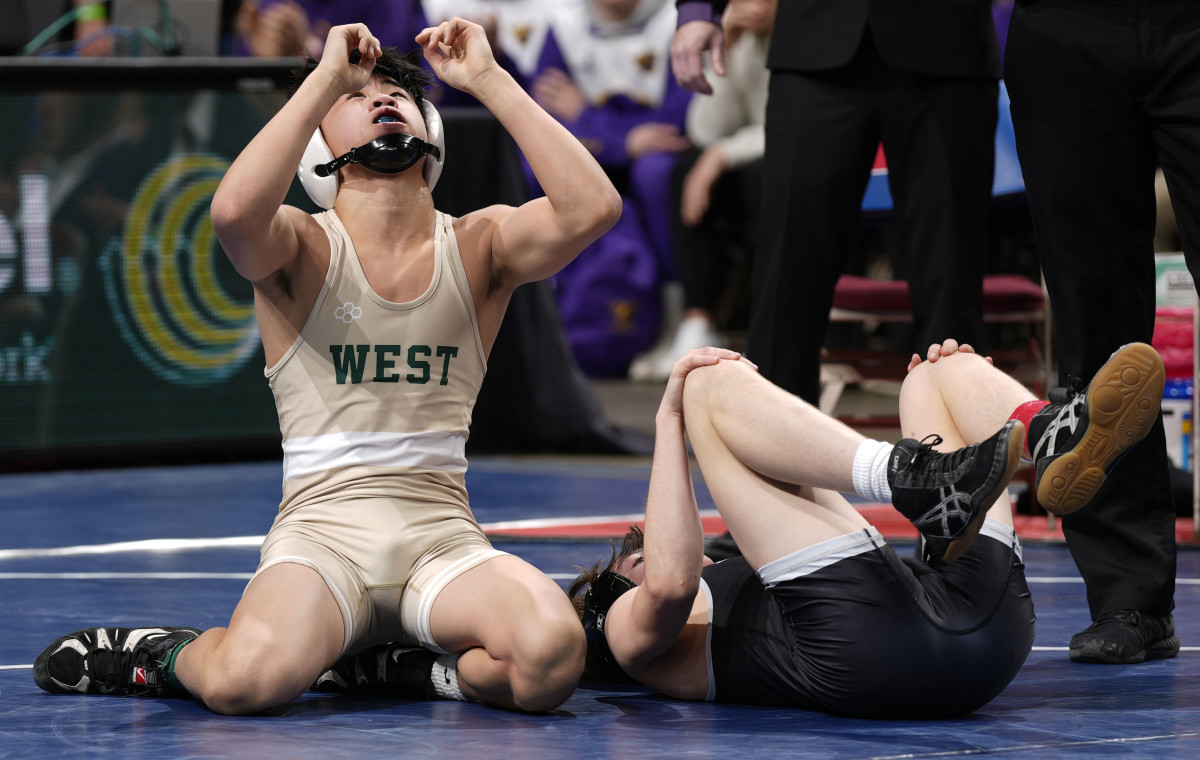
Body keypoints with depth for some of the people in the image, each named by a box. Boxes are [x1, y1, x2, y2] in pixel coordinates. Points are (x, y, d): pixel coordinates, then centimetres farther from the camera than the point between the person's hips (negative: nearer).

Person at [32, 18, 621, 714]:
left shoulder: (479, 246, 10)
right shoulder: (302, 246, 3)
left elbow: (592, 207, -10)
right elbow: (236, 211, -23)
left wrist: (488, 79, -7)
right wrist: (328, 76, -14)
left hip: (445, 536, 2)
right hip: (323, 527, -2)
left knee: (552, 656, -31)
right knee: (249, 680, -33)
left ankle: (431, 667, 3)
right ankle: (159, 655, 5)